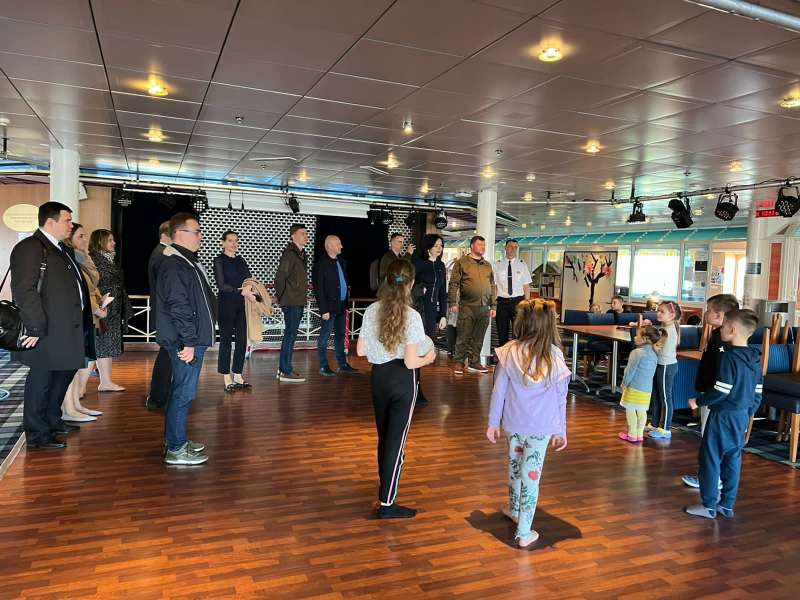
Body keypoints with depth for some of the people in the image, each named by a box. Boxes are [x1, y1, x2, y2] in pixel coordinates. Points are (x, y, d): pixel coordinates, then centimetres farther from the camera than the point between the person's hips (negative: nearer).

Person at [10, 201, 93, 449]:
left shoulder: (62, 250, 16)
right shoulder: (30, 247, -13)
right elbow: (24, 291, -20)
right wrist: (36, 328, -22)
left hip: (67, 330, 10)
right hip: (47, 332, -10)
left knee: (64, 373, 20)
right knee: (41, 380, 2)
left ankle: (52, 420, 36)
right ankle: (36, 434, 14)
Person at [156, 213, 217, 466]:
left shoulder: (186, 262, 17)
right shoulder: (175, 265, -16)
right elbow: (179, 307, -22)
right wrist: (189, 342, -22)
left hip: (193, 340, 11)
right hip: (186, 342, -11)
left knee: (183, 391, 17)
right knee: (184, 393, -5)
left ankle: (177, 439, 28)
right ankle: (176, 450, 4)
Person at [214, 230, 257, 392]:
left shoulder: (241, 260, 15)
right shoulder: (219, 260, -2)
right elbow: (221, 285, -11)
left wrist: (249, 289, -12)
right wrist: (242, 291, -19)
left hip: (242, 305, 6)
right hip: (226, 304, -5)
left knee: (242, 340, 5)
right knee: (226, 340, -1)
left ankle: (238, 376, 14)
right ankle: (226, 378, 6)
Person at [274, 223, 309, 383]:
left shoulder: (301, 254, 16)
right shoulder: (289, 254, -12)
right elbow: (279, 278, -16)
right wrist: (282, 298, -11)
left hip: (298, 302, 9)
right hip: (292, 302, -9)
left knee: (290, 335, 13)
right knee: (290, 335, -5)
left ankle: (283, 368, 22)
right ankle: (286, 372, 0)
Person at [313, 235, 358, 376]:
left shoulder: (341, 261, 11)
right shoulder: (321, 263, -11)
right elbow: (318, 288, -13)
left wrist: (346, 303, 12)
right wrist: (324, 310, -17)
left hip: (342, 305, 8)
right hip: (330, 306, -8)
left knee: (340, 335, 14)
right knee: (324, 337, 2)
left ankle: (342, 364, 23)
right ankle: (323, 367, 10)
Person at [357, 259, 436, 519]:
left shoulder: (371, 310, -4)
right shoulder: (411, 316, -18)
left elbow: (360, 350, 2)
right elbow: (410, 362, -18)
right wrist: (428, 359, 2)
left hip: (378, 376, 5)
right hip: (401, 380, -5)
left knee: (384, 436, 22)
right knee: (396, 440, 5)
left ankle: (385, 486, 42)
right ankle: (387, 503, 11)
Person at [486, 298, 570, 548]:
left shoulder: (509, 353, -12)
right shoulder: (554, 356, -10)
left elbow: (499, 390, -6)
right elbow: (560, 398, -4)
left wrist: (493, 422, 6)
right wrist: (561, 431, 7)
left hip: (514, 423, 1)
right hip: (541, 427, -1)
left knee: (515, 463, 23)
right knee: (531, 474, 6)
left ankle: (515, 509, 45)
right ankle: (524, 532, 14)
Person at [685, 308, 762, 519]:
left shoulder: (729, 357, -19)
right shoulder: (755, 359, 6)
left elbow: (721, 391, -21)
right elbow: (757, 394, 11)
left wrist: (698, 402, -9)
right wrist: (747, 415, 21)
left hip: (723, 416, -8)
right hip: (742, 416, 8)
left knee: (710, 458, 2)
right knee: (733, 460, 14)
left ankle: (709, 505, 8)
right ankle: (727, 504, 23)